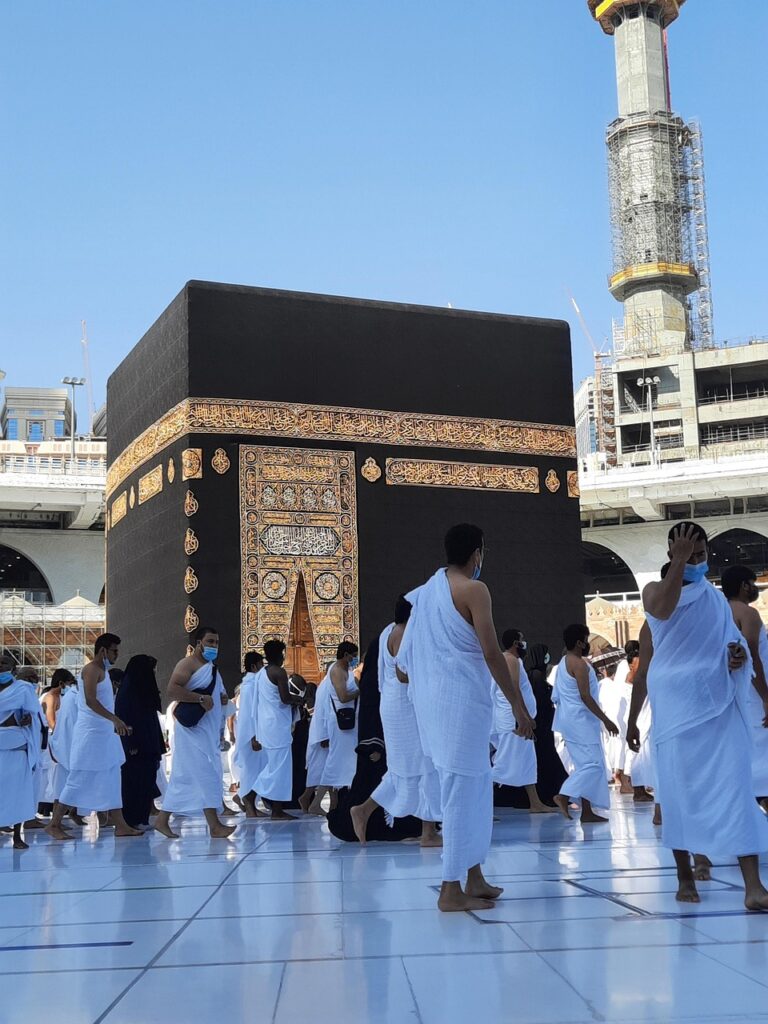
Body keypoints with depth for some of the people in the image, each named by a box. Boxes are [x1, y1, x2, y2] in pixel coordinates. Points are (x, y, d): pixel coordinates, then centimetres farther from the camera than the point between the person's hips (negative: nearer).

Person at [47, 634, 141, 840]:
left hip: (104, 734, 10)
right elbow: (90, 700, -25)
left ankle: (120, 825, 10)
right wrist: (115, 719, -30)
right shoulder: (92, 670, -13)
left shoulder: (102, 671, 16)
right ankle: (54, 825, 3)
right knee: (79, 780, -5)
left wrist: (115, 723, 15)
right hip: (90, 733, -10)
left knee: (112, 781, 8)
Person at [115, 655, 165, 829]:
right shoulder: (127, 691, -9)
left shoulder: (145, 691, 16)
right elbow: (123, 717, -16)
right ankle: (132, 820, -1)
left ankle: (142, 819, 11)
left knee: (147, 782, 7)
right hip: (134, 749, -8)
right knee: (133, 783, -5)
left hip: (147, 748, 8)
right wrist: (131, 745, -22)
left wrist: (157, 748, 15)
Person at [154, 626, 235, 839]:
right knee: (206, 773, -12)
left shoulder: (212, 667, 20)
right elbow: (172, 690, -20)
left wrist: (222, 698, 9)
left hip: (209, 730, 9)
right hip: (193, 728, -9)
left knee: (184, 776, 10)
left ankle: (163, 819, 16)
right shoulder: (188, 664, -8)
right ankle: (214, 826, -13)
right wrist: (200, 698, -26)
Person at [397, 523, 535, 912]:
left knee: (475, 785, 16)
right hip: (461, 699, -8)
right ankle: (451, 890, 0)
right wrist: (518, 704, -10)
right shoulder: (473, 589, -9)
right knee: (463, 790, -3)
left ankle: (474, 878, 21)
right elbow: (491, 654, -14)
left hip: (432, 698, 8)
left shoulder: (427, 590, 15)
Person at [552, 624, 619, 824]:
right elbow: (585, 696, -20)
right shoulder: (579, 664, -14)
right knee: (592, 763, -11)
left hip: (571, 721, 10)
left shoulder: (563, 663, 15)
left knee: (585, 764, 10)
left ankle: (587, 811, 9)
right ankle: (565, 795, -21)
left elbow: (556, 697, 18)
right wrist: (606, 720, -17)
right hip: (581, 721, -10)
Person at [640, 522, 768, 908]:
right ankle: (685, 876, 13)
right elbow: (662, 610, -22)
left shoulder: (717, 598, 16)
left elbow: (732, 642, 24)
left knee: (735, 786, -9)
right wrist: (678, 563, -27)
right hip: (676, 705, -3)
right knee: (679, 787, 1)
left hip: (720, 704, 3)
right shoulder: (656, 590, 3)